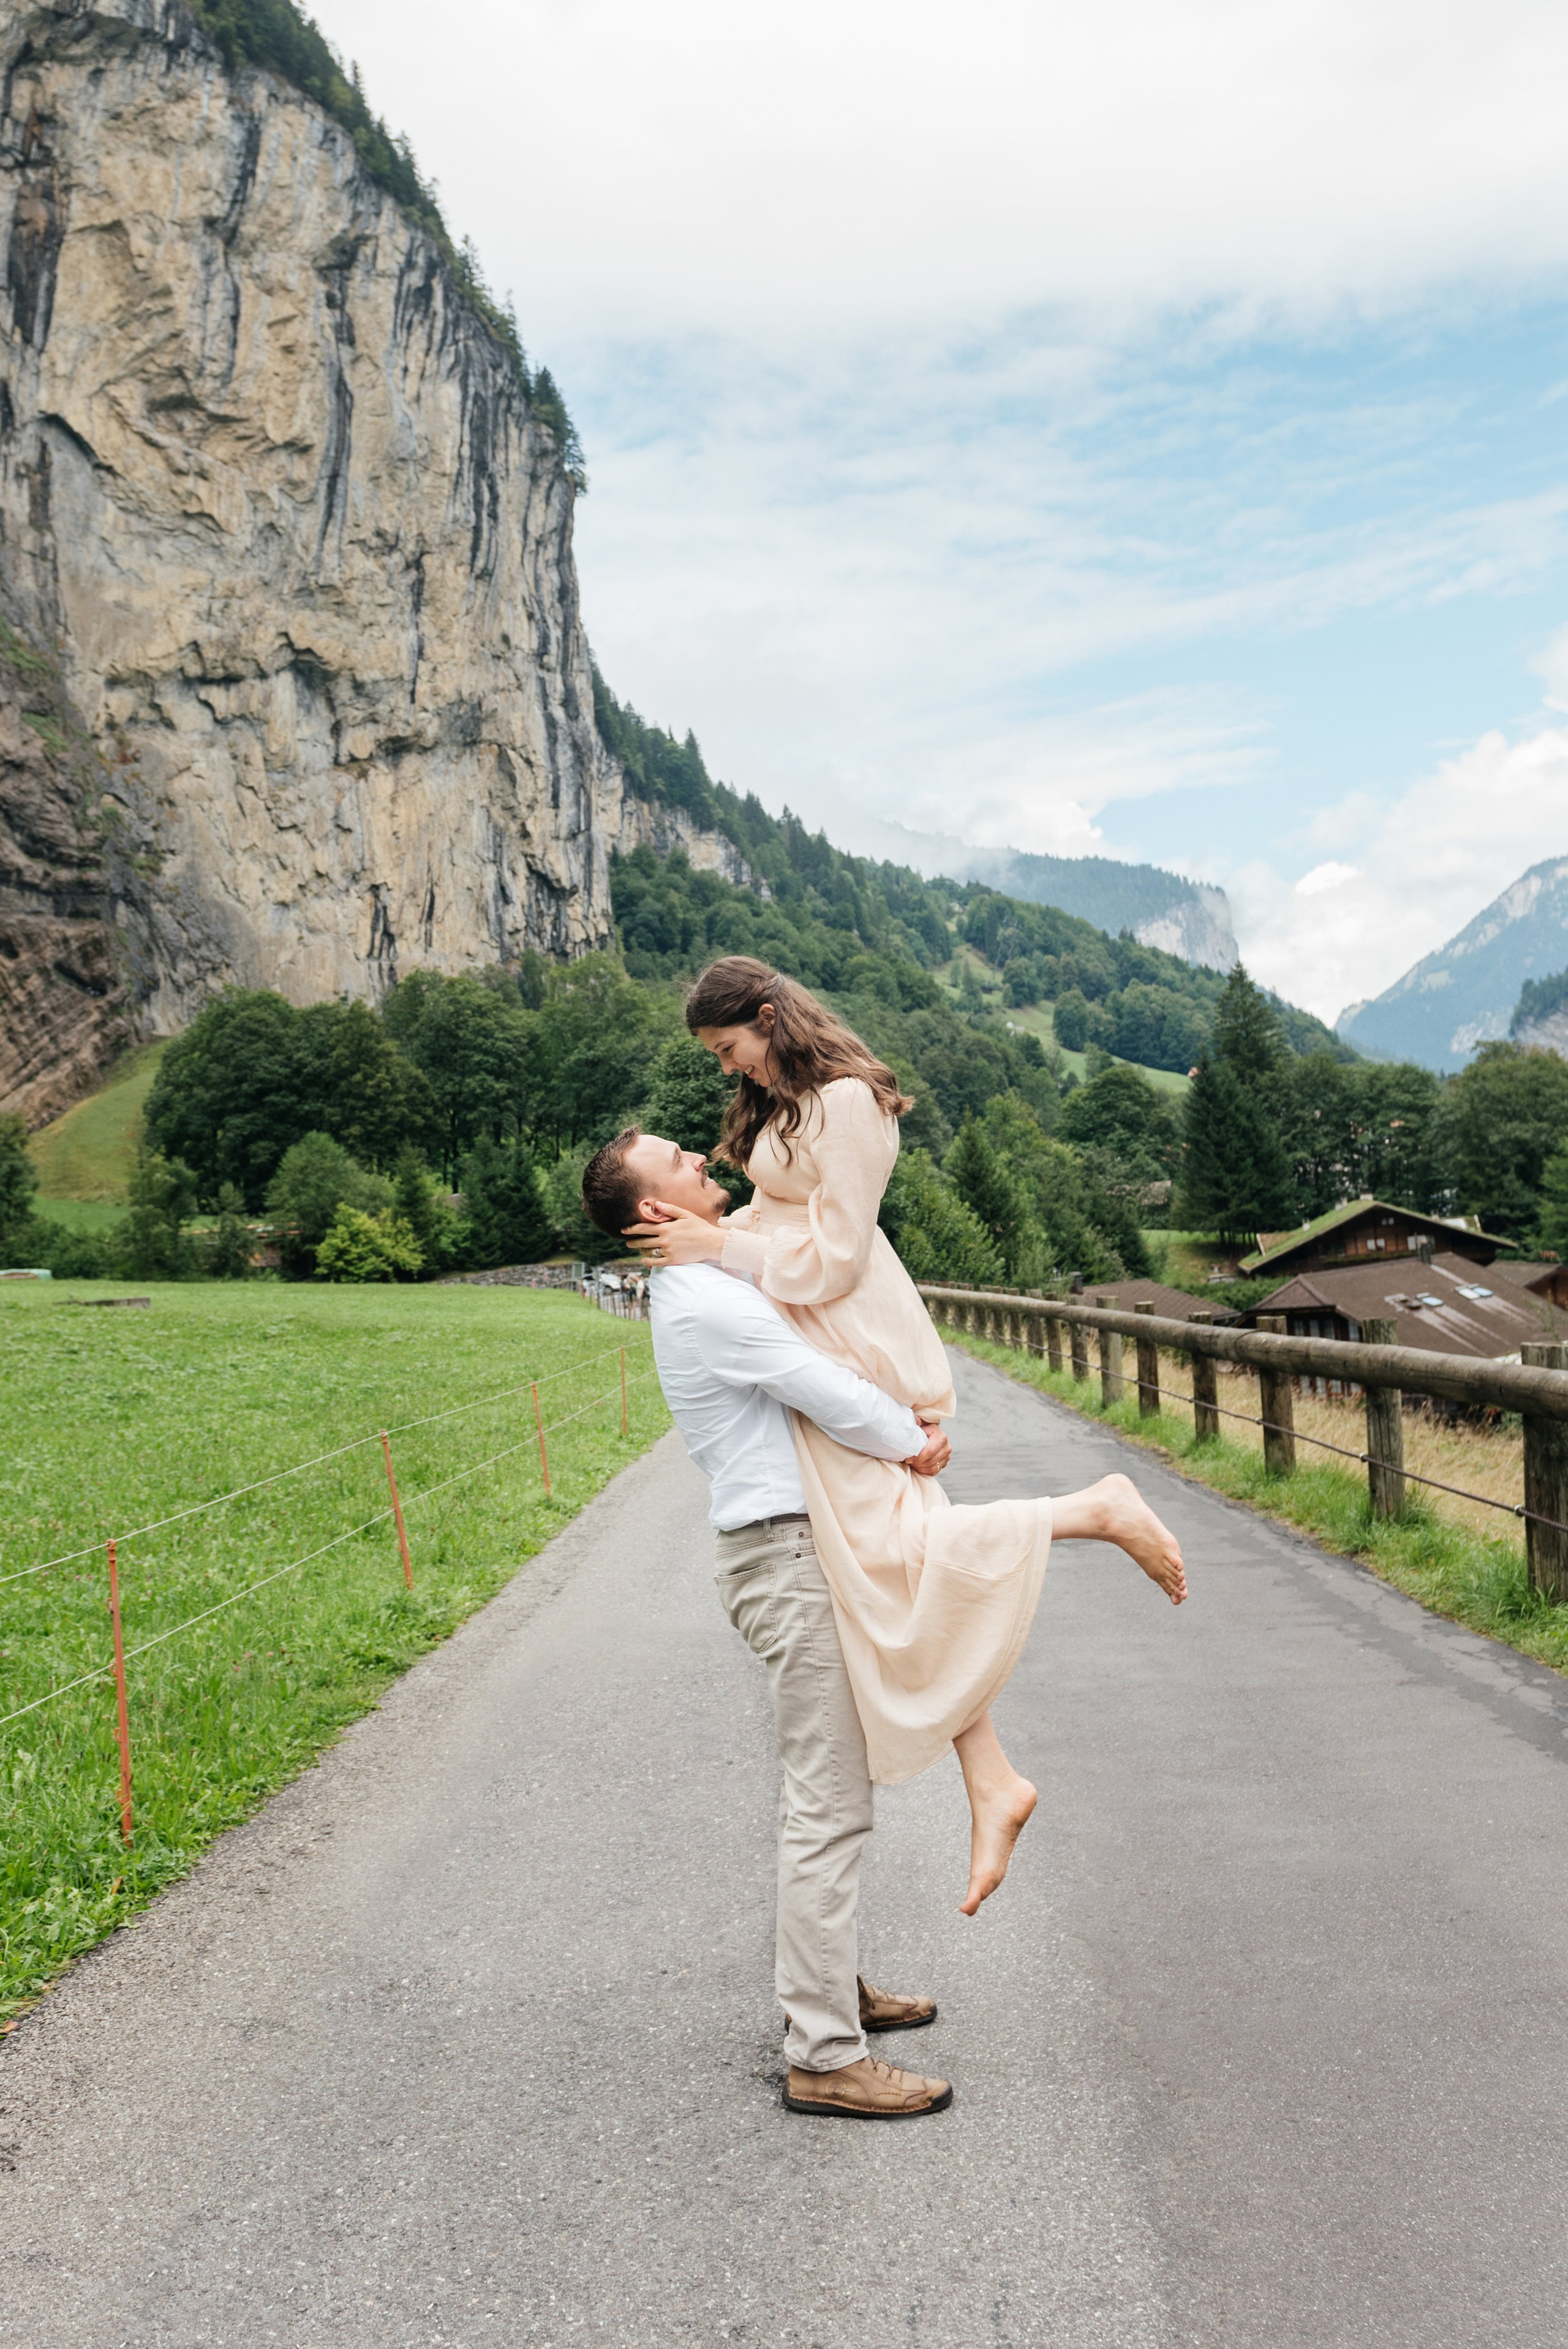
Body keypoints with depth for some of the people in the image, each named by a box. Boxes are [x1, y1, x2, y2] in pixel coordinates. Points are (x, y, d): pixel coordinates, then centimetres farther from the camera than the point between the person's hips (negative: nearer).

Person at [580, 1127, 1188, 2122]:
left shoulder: (728, 1283, 14)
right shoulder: (710, 1301, -19)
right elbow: (840, 1401, -21)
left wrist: (919, 1416, 3)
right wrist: (914, 1445, -3)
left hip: (808, 1548, 11)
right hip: (792, 1559, -11)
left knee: (832, 1793, 20)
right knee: (828, 1807, -6)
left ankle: (834, 1988, 33)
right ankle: (826, 2058, 2)